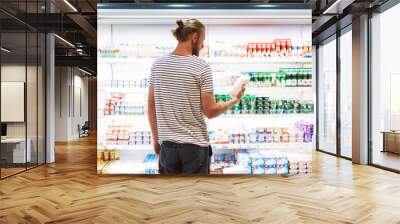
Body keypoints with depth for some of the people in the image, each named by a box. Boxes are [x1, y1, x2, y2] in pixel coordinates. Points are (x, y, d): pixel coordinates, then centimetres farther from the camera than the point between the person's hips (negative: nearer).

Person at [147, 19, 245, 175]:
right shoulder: (201, 67, -12)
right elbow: (210, 111, -11)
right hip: (195, 145, -4)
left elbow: (151, 106, 5)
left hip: (167, 144, 4)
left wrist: (156, 138, 14)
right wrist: (235, 99, 5)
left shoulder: (158, 64, 1)